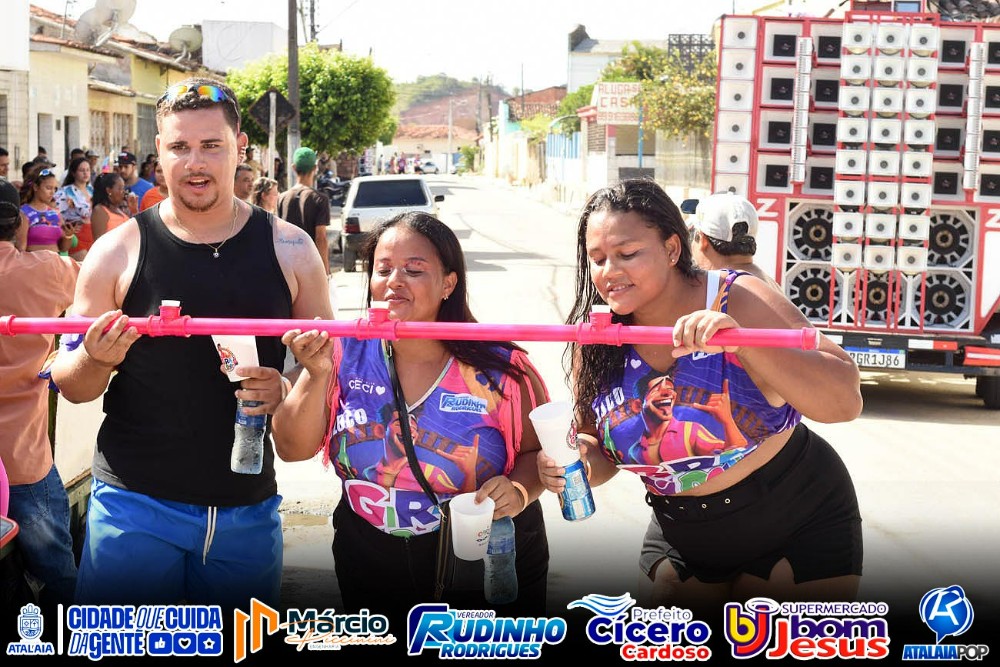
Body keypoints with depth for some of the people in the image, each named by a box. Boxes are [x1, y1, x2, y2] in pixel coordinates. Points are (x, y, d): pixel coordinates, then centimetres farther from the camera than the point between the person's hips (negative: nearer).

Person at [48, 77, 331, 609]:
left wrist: (289, 390, -12)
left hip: (248, 510, 2)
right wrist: (94, 361, -19)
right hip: (134, 503, -1)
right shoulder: (117, 252, -3)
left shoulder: (289, 251, 1)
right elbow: (70, 385, 3)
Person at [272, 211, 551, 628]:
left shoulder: (499, 368, -13)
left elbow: (541, 449, -2)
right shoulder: (345, 352, -7)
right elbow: (293, 449, -6)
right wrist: (317, 376, -20)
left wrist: (519, 489, -23)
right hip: (368, 565, 2)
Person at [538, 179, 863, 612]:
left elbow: (845, 402, -29)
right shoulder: (597, 343, -7)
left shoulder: (740, 304, -20)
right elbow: (600, 457, 6)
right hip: (685, 548, 4)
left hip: (800, 530, -4)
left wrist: (741, 342, -41)